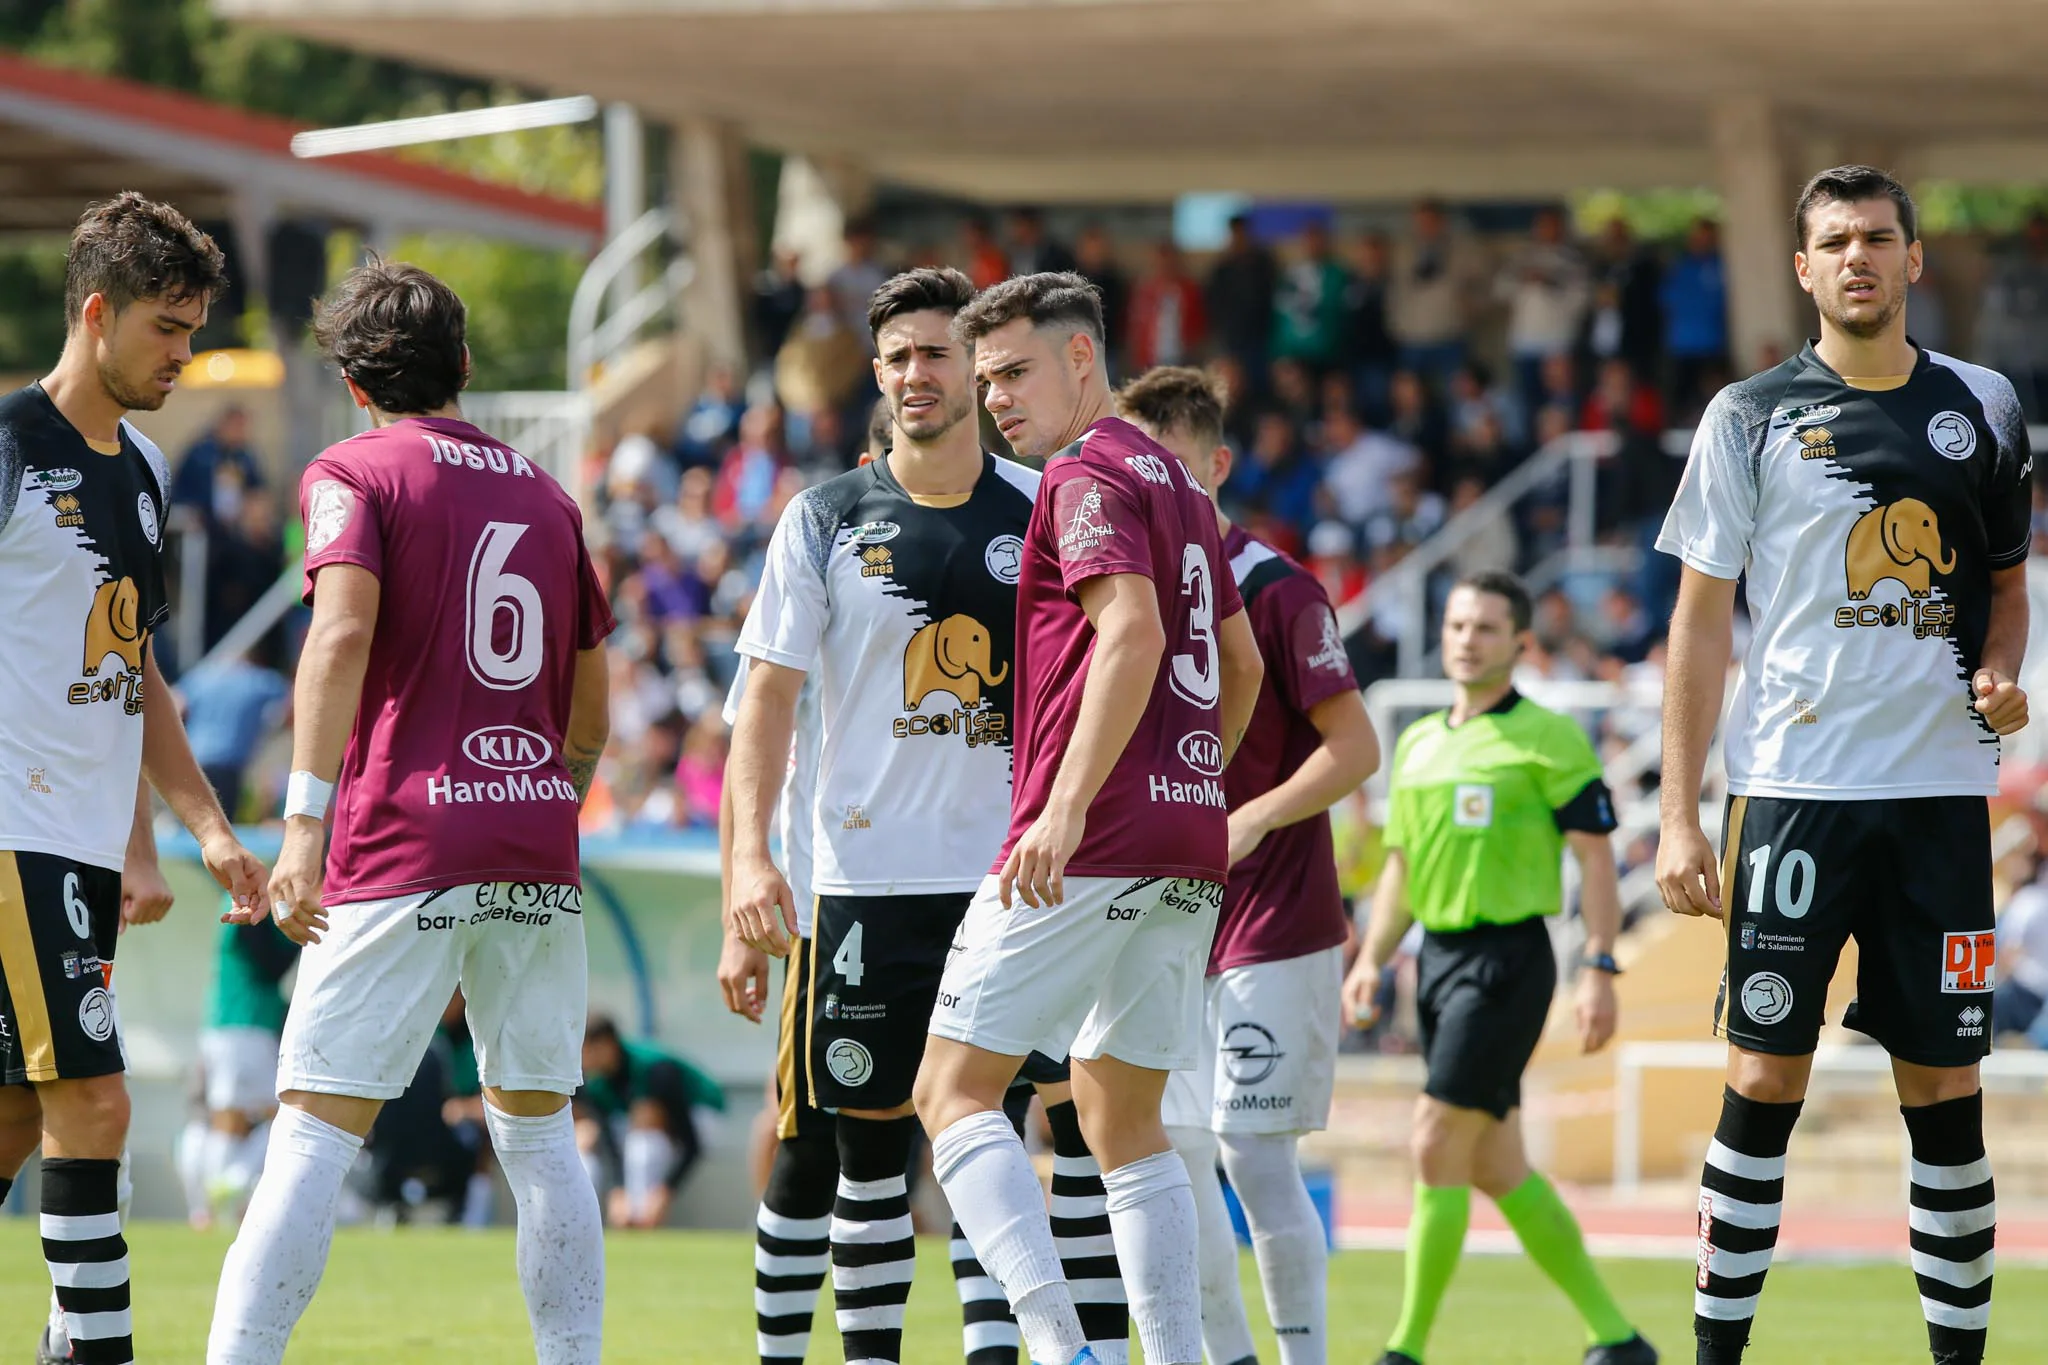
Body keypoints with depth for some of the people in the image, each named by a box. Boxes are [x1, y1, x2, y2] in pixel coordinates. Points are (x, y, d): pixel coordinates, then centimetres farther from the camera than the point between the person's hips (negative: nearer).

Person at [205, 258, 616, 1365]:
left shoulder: (353, 473, 1)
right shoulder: (546, 495, 18)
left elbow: (342, 633, -16)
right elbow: (592, 714, 21)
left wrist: (304, 821, -20)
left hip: (404, 848, -5)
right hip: (538, 843, 5)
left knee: (313, 1133, -7)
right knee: (537, 1132, 12)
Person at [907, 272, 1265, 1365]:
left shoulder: (1087, 475, -7)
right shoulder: (1177, 485, 21)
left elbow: (1132, 630, -21)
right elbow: (1241, 665, 28)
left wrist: (1067, 808, -27)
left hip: (1092, 840, -9)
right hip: (1190, 844, 9)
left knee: (954, 1088, -7)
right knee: (1122, 1118, 13)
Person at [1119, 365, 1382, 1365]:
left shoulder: (1274, 589, -10)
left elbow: (1354, 748, -12)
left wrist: (1248, 823, -23)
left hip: (1274, 919, -7)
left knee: (1252, 1150, -11)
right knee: (1167, 1152, 6)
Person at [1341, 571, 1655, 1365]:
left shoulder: (1548, 739, -6)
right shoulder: (1418, 743, 15)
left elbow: (1596, 855, -8)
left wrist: (1599, 970, -15)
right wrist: (1371, 961, 10)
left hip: (1507, 959, -8)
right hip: (1439, 958, 8)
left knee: (1436, 1150, -12)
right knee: (1495, 1167, 8)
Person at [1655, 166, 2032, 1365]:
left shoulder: (1983, 409, 10)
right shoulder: (1753, 416, 2)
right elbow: (1702, 621, 2)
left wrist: (1999, 672, -1)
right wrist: (1679, 815, -4)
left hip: (1942, 788, 2)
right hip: (1794, 788, -2)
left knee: (1946, 1086, 3)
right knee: (1766, 1077, -4)